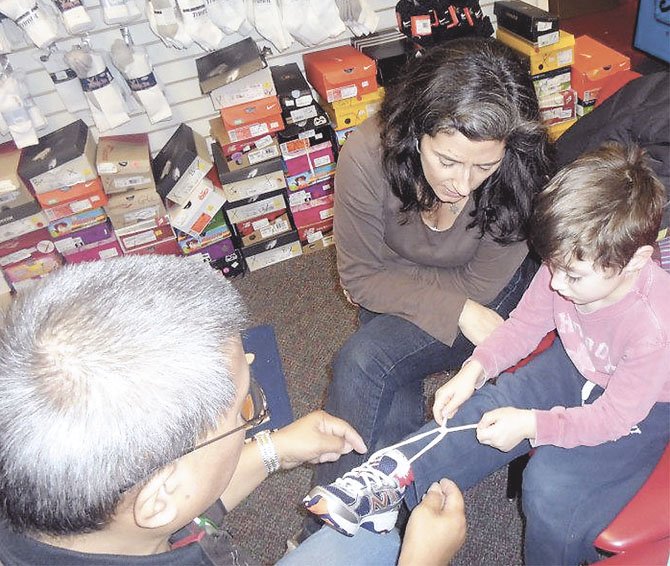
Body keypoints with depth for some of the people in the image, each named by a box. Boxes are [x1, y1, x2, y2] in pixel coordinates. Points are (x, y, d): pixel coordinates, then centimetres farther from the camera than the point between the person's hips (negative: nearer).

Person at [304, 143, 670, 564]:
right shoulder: (570, 266, -21)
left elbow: (614, 416, -26)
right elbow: (526, 324, -6)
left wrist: (531, 425, -32)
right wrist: (476, 368, -20)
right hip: (573, 367, 6)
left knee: (550, 486, -24)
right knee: (490, 406, -17)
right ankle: (394, 477, -21)